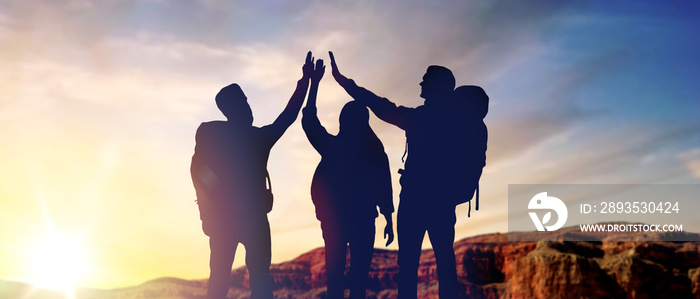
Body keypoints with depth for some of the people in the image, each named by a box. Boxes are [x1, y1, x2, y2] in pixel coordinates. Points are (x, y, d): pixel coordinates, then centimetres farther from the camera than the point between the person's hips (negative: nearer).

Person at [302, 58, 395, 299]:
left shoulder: (331, 145, -3)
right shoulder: (374, 151, -2)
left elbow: (309, 122, 10)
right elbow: (384, 189, -1)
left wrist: (314, 83, 13)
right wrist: (389, 220, 7)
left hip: (334, 219, 1)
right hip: (363, 220, -1)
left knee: (335, 275, 9)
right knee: (359, 276, 4)